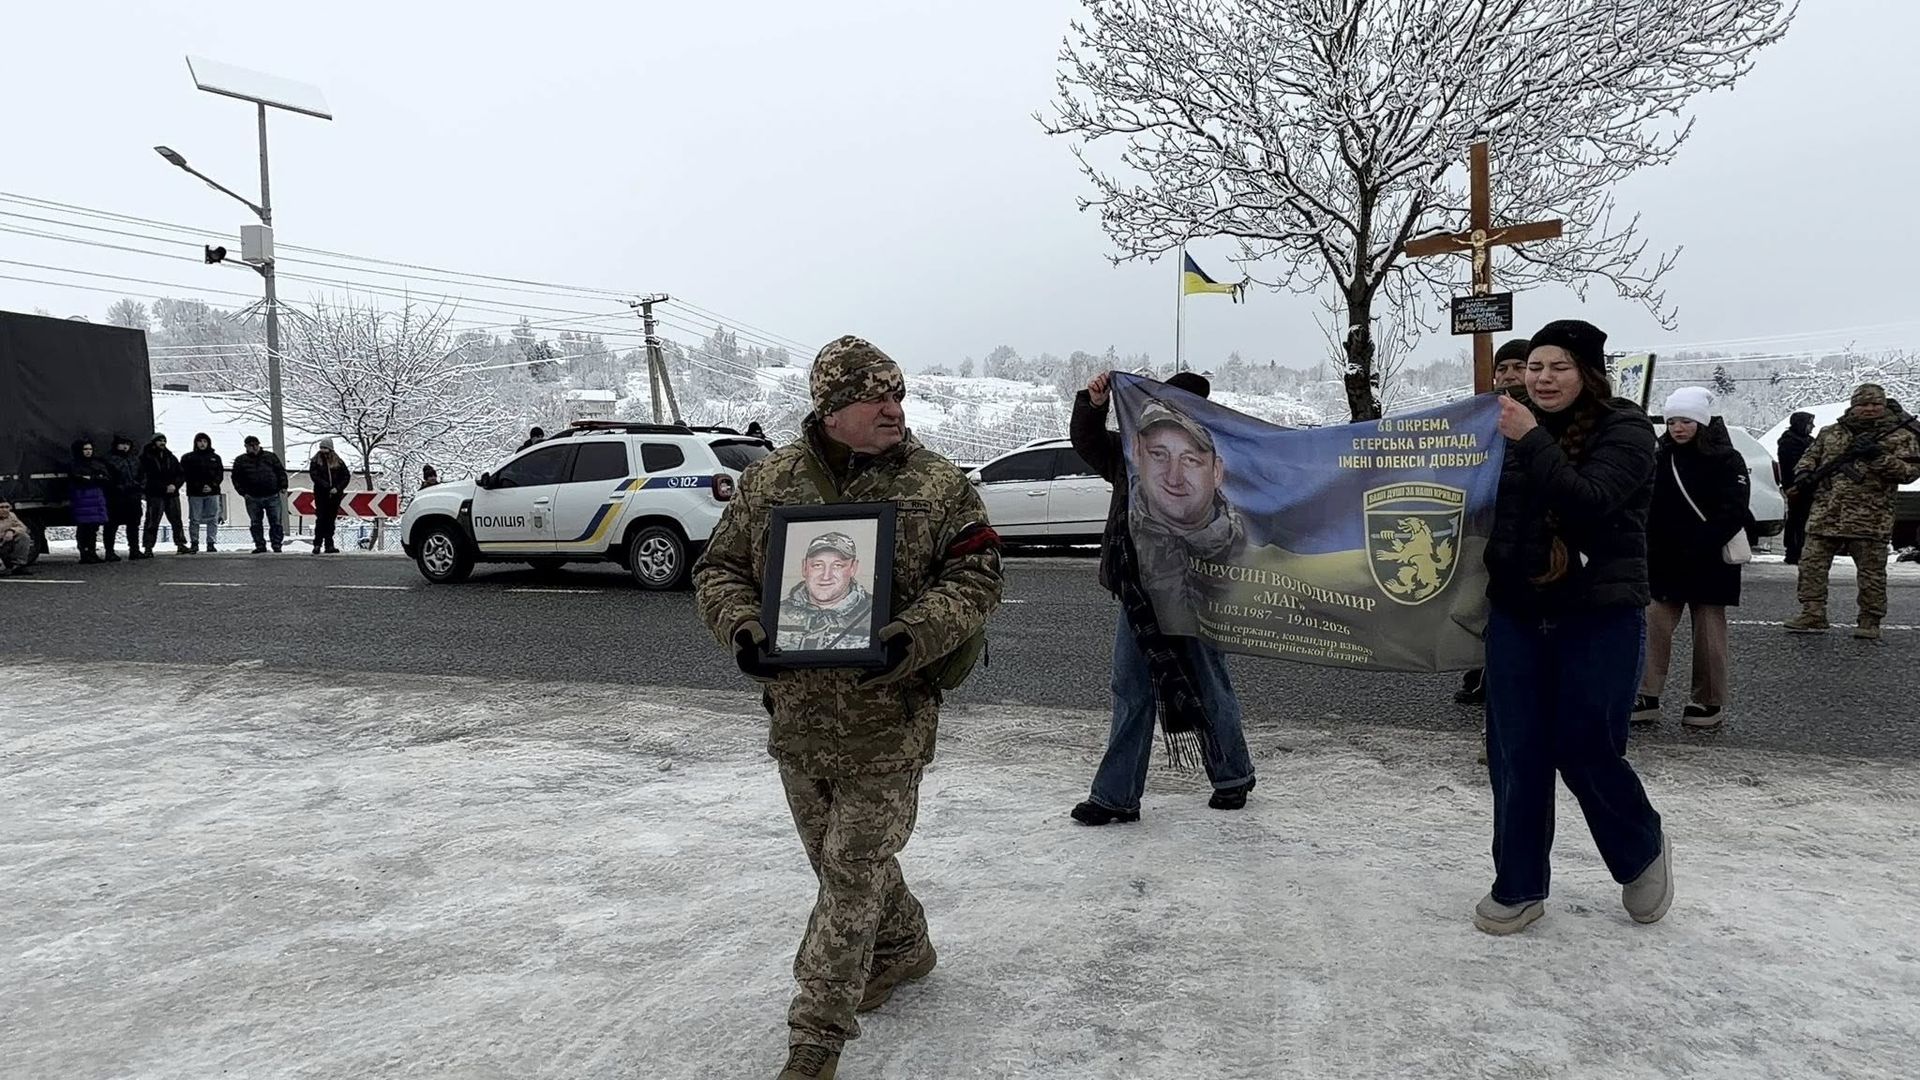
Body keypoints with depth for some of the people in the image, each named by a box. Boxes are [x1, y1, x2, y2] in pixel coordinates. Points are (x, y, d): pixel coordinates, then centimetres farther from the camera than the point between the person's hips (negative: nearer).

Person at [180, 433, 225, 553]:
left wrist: (212, 486, -9)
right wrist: (199, 487, -12)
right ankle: (194, 544, 5)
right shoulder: (188, 458, 6)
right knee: (194, 520, -1)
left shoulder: (215, 457, 14)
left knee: (213, 519, 0)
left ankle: (211, 543, 5)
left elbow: (220, 474, 8)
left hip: (212, 493, 2)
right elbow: (186, 475, -1)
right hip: (195, 494, -2)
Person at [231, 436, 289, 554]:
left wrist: (283, 486, 0)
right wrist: (242, 492, -1)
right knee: (255, 523, 6)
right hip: (253, 498, 1)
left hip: (272, 496, -1)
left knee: (276, 522, -2)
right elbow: (236, 478, 9)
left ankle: (277, 545, 6)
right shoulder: (240, 460, 9)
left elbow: (281, 471, 10)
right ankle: (260, 546, 13)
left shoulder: (270, 456, 10)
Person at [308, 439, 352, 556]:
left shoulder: (338, 462, 6)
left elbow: (347, 476, 6)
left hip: (335, 495, 2)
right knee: (321, 518, -7)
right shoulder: (316, 461, 3)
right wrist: (325, 485, -19)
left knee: (331, 520, 5)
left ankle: (329, 545, 9)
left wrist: (337, 488, -7)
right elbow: (313, 475, -7)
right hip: (321, 494, -2)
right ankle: (317, 544, -3)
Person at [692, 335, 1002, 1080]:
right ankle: (903, 948, 48)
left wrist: (913, 637, -25)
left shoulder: (938, 486, -6)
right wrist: (742, 629, -14)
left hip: (888, 720, -4)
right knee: (841, 858, 21)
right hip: (796, 715, 4)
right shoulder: (768, 481, 0)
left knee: (852, 872, 0)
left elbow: (975, 578, -9)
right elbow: (718, 569, 6)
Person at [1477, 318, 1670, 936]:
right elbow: (1487, 510, 17)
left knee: (1585, 751, 1)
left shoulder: (1623, 429, -7)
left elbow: (1590, 501, -23)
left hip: (1599, 616, -5)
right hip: (1517, 613, 5)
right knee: (1515, 756, 6)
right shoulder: (1515, 428, 9)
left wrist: (1532, 442, -26)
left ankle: (1643, 853, 32)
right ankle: (1519, 889, 19)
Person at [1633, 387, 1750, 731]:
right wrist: (1653, 550, -4)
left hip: (1709, 564, -4)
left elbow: (1733, 513, -13)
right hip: (1665, 562, 4)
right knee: (1655, 626, 0)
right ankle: (1647, 698, 2)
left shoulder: (1726, 460, -6)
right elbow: (1650, 510, 9)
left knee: (1709, 632, 5)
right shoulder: (1662, 458, 8)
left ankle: (1710, 703, 14)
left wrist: (1699, 547, -22)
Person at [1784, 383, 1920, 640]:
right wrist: (1804, 473, 2)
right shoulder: (1829, 433, 15)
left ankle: (1870, 622, 11)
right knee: (1811, 564, -1)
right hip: (1824, 516, 3)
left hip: (1870, 520, -3)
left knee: (1872, 572, 2)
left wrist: (1878, 457, -16)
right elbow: (1810, 457, 24)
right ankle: (1813, 616, 6)